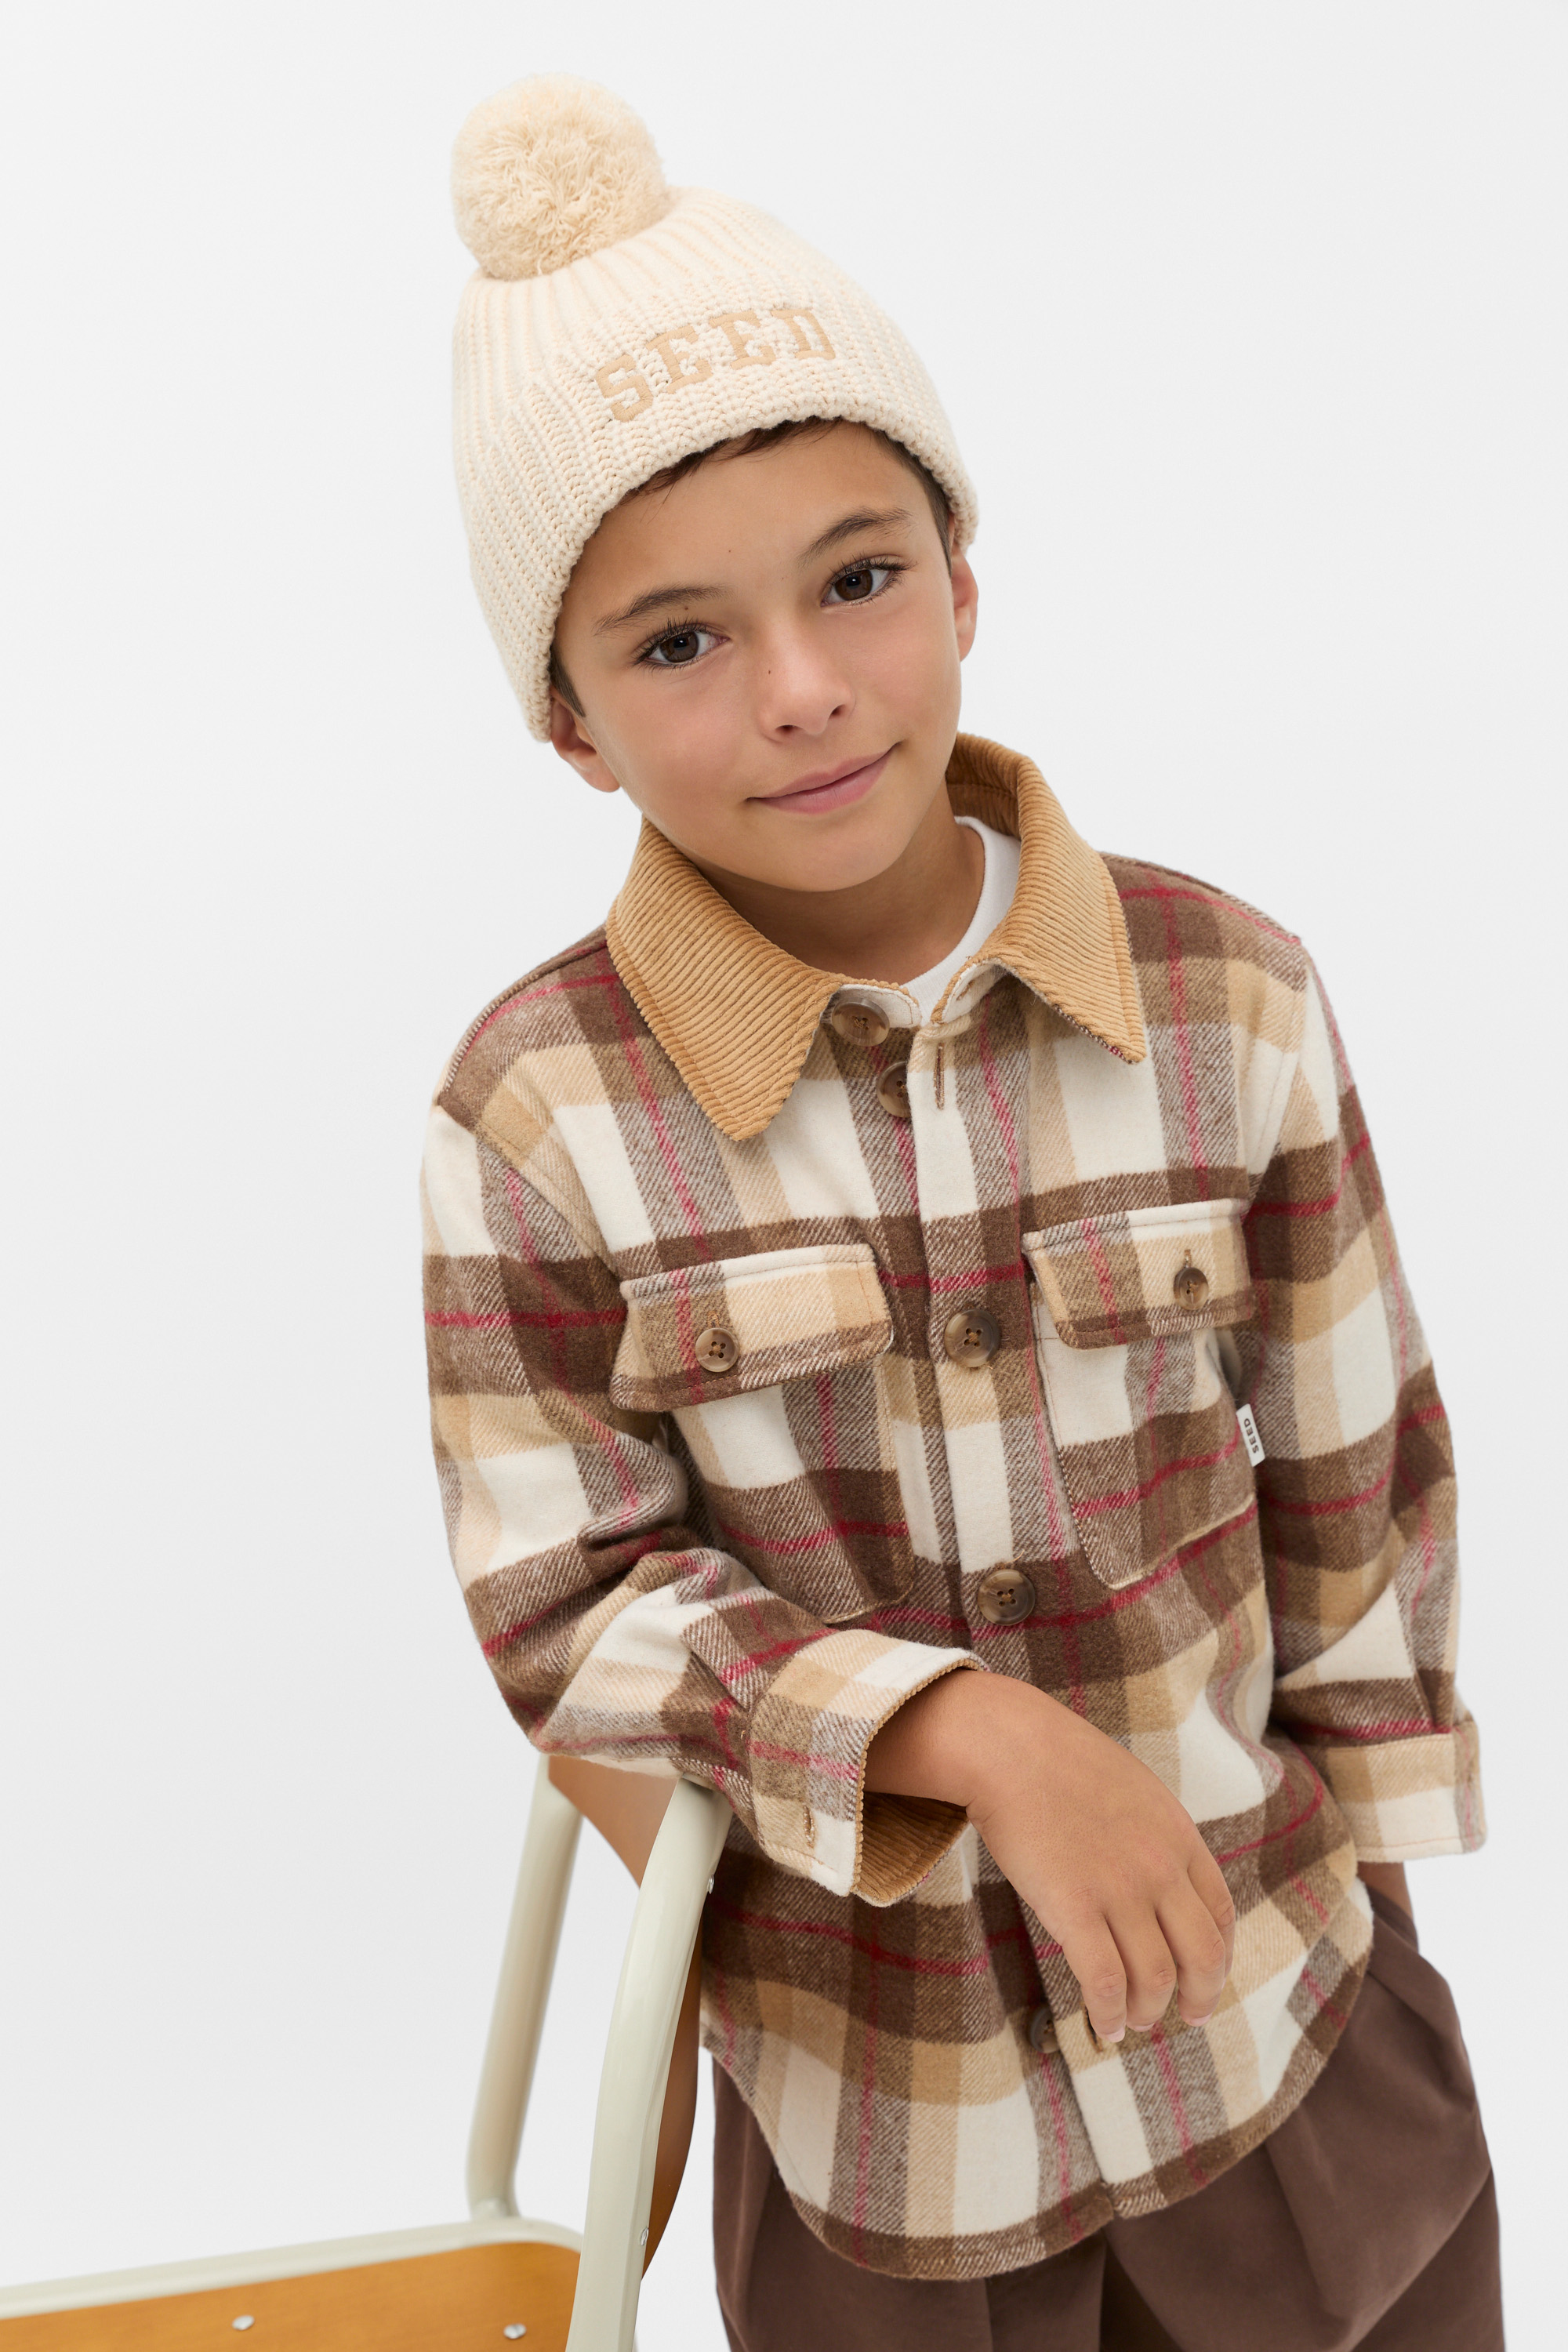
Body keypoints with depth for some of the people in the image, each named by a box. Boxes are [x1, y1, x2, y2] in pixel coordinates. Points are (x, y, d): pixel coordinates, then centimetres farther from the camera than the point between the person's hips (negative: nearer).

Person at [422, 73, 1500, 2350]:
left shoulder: (1229, 1000, -11)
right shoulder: (536, 1116, -16)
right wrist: (973, 1735, -25)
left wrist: (1355, 1862, 5)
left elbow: (1359, 1474, -1)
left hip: (1279, 1989, 2)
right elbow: (565, 1606, -13)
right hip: (856, 2085, -1)